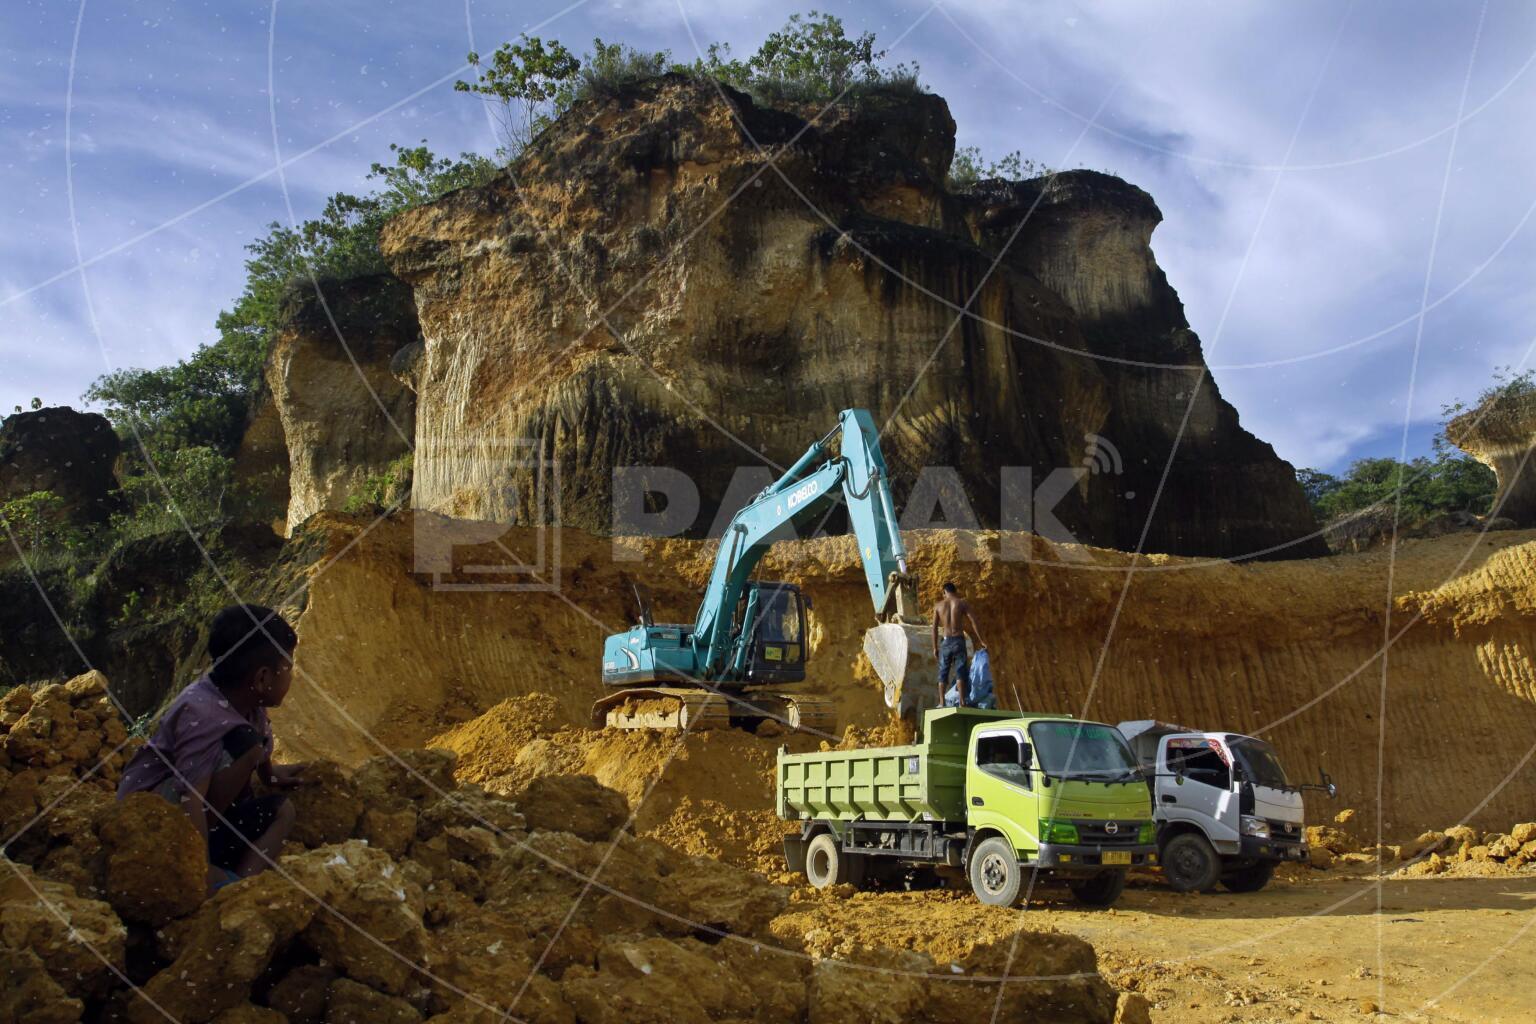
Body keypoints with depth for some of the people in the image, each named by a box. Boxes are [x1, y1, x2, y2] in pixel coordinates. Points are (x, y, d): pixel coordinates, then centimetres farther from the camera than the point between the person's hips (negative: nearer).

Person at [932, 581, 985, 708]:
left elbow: (934, 628, 4)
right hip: (959, 640, -1)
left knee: (943, 672, 8)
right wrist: (981, 641, -5)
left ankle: (942, 702, 3)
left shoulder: (938, 605, 7)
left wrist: (935, 647, 8)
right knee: (961, 671, -1)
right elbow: (973, 622, -7)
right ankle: (962, 702, -9)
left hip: (946, 642, 1)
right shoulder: (962, 603, 2)